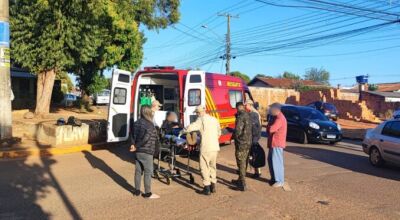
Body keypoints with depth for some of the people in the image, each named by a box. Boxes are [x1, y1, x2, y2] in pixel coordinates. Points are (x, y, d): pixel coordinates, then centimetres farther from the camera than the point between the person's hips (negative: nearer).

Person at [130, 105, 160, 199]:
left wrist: (133, 144, -5)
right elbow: (146, 138, -21)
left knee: (138, 171, 15)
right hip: (146, 152, -8)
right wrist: (136, 146, -11)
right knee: (148, 173, 2)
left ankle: (137, 191, 25)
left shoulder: (137, 123, 9)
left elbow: (133, 135, 5)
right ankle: (148, 193, 9)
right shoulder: (149, 124, -17)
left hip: (137, 152, 8)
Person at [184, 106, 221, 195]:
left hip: (206, 148, -7)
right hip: (215, 147, 7)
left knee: (204, 167, 3)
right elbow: (219, 133, 20)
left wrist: (183, 131, -1)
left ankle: (207, 188, 5)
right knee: (213, 166, 19)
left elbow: (191, 127, -18)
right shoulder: (214, 119, 13)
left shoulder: (201, 120, -7)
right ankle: (213, 186, 25)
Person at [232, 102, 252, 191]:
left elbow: (238, 131, -23)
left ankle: (243, 185, 2)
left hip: (241, 144, -8)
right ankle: (240, 180, 33)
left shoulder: (240, 117, -18)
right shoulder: (247, 116, 7)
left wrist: (235, 137, -2)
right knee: (244, 163, 18)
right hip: (248, 143, 8)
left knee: (241, 164, -1)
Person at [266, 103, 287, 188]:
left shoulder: (279, 119, -19)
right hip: (273, 143, 11)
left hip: (277, 144, -11)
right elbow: (271, 128, 20)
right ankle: (274, 178, 27)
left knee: (277, 162, -6)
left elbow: (271, 129, -26)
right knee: (270, 160, 16)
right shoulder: (277, 117, 16)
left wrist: (268, 125, -5)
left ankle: (280, 181, 2)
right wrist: (269, 126, -1)